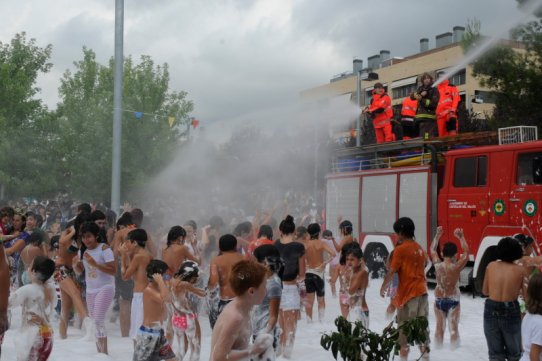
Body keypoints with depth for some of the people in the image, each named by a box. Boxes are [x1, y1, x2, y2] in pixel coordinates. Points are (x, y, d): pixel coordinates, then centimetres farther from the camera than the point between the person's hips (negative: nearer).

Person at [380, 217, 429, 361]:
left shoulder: (400, 249, -11)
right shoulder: (419, 248, 11)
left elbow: (391, 272, -10)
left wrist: (383, 287, 1)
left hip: (408, 292, -7)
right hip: (422, 291, 7)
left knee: (404, 324, 1)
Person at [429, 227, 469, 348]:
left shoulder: (437, 265, -9)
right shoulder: (456, 267, -18)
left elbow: (433, 249, 7)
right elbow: (466, 252, -7)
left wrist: (437, 235, 12)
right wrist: (461, 237, -4)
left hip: (439, 300, 3)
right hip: (453, 300, -3)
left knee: (439, 327, 12)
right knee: (454, 327, 4)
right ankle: (454, 349, 6)